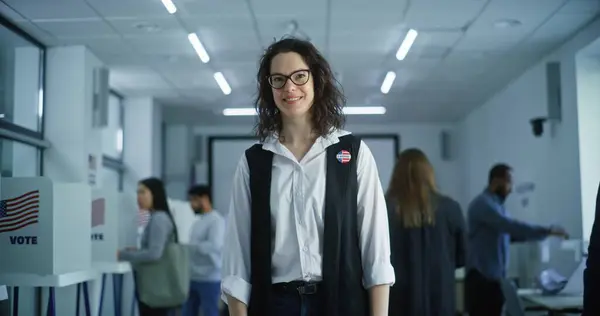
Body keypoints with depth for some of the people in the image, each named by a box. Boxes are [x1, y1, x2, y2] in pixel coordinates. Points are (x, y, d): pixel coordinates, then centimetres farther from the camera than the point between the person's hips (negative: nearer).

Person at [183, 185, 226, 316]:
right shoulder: (197, 222, 16)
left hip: (210, 279, -8)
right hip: (193, 278, 9)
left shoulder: (216, 221, -11)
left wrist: (190, 246, -17)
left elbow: (214, 245, -25)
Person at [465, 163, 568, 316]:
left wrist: (544, 233, 10)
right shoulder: (483, 204, -14)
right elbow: (510, 226, -26)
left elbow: (510, 233, 22)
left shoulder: (497, 205, 18)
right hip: (481, 278, -10)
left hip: (494, 277, 10)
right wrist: (547, 231, -23)